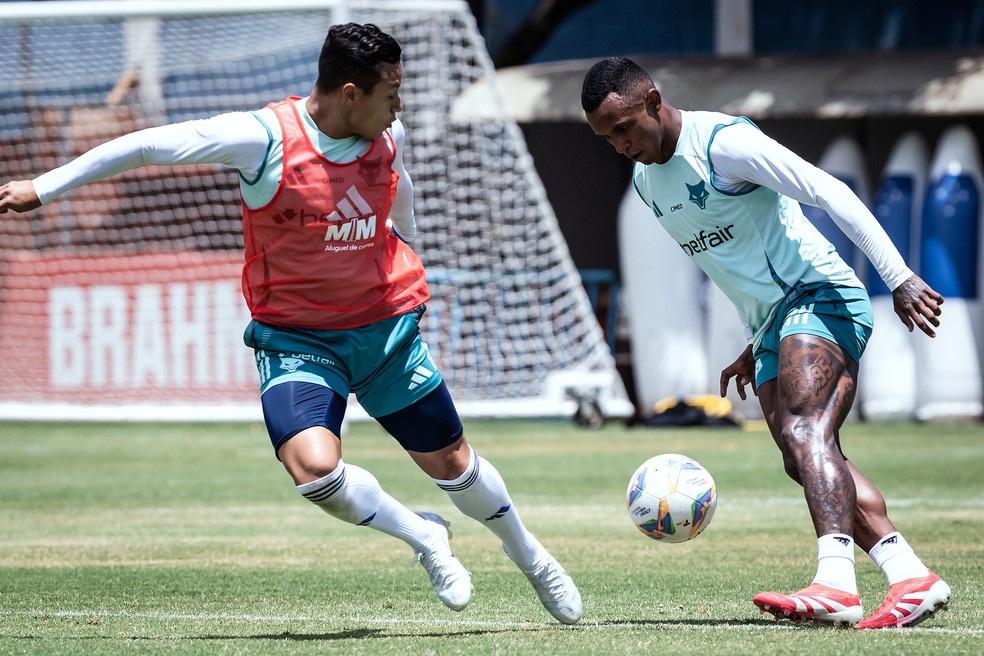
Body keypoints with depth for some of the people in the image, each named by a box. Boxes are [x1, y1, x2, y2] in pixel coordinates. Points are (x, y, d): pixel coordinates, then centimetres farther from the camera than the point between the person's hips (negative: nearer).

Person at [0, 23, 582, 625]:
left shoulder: (388, 139, -6)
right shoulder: (263, 138, -21)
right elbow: (147, 146, -14)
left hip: (387, 326, 3)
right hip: (296, 339, -3)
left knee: (451, 462, 10)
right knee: (314, 468, -26)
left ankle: (531, 558, 38)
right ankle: (424, 538, 1)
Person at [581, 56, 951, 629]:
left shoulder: (722, 142, -14)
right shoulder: (645, 180, 13)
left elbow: (831, 194, -18)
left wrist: (899, 278, -24)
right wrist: (755, 346, 25)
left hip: (820, 297, -9)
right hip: (772, 325, 9)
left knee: (803, 432, -28)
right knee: (807, 461, -4)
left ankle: (837, 584, -44)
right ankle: (913, 579, -8)